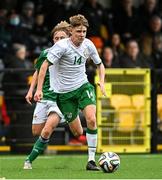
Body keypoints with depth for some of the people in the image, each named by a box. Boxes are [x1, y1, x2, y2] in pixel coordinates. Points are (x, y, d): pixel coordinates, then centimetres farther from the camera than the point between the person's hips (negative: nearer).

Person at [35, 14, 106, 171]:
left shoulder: (88, 45, 0)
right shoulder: (62, 46, -15)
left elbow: (100, 64, 16)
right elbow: (45, 65, -16)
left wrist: (102, 82, -1)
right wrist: (39, 89, -23)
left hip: (83, 87, 3)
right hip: (64, 91, -3)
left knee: (91, 119, -21)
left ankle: (91, 160, -16)